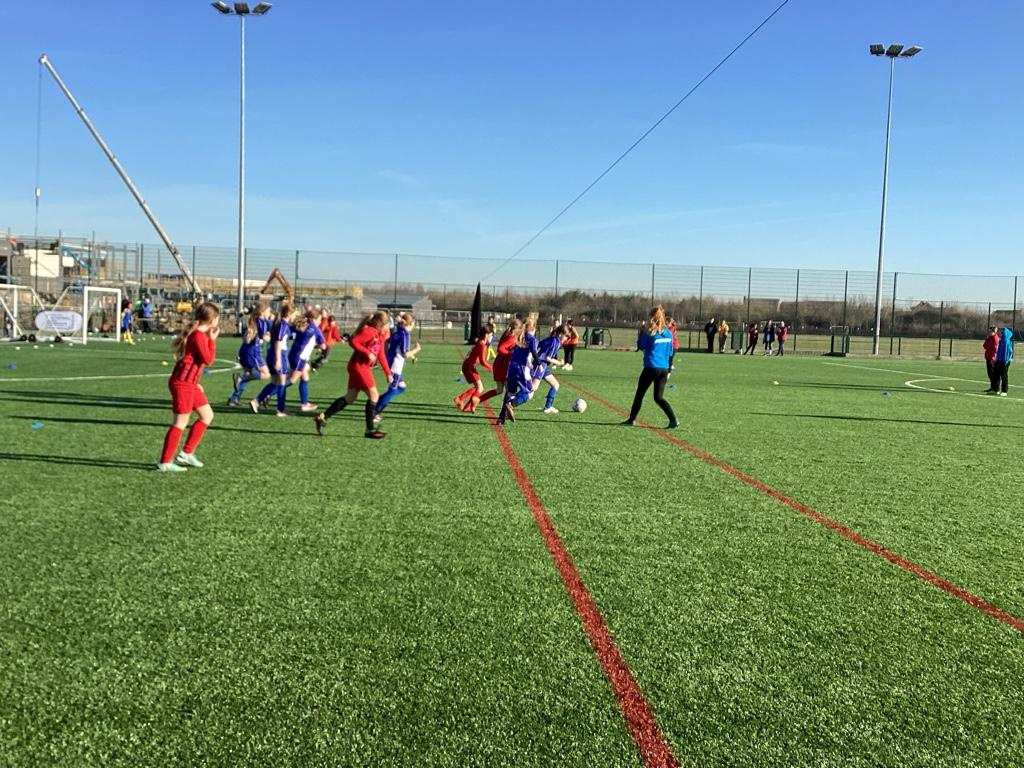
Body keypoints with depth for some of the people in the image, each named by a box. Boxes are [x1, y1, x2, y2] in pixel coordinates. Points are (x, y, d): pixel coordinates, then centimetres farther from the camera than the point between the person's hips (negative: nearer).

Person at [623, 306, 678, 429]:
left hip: (651, 368, -5)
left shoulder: (651, 333, -10)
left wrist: (646, 331, 8)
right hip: (664, 369, 5)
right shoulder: (668, 333, 6)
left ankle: (632, 419, 17)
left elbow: (641, 345, 2)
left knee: (639, 394, 10)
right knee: (659, 397, 9)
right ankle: (673, 420, -5)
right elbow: (670, 352, 13)